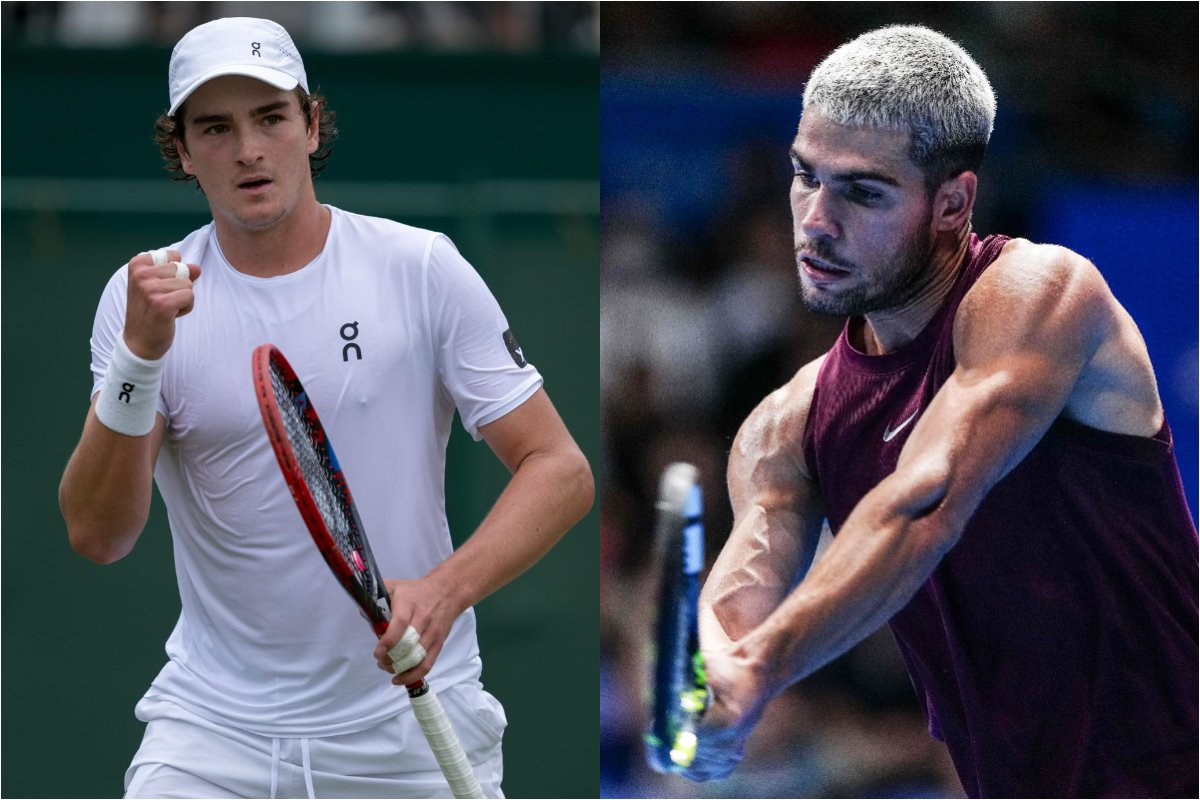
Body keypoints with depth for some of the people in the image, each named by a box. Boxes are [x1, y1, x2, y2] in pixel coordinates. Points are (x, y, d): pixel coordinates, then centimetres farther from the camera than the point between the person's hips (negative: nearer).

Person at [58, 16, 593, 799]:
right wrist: (141, 354, -23)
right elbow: (97, 536, -10)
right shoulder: (146, 296, -1)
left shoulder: (422, 267, -4)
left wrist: (445, 589, -23)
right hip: (212, 727, 1)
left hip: (413, 724, 0)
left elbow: (562, 471, -7)